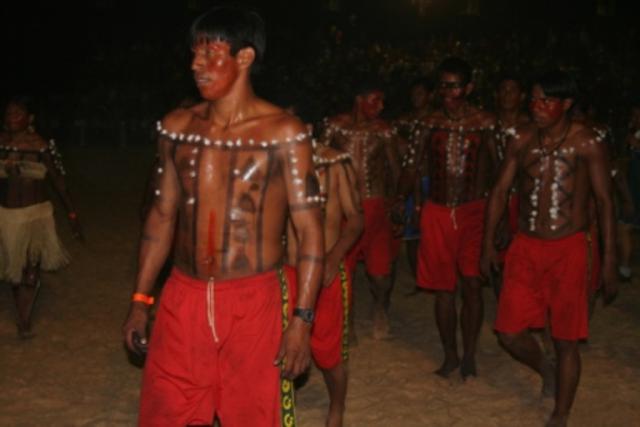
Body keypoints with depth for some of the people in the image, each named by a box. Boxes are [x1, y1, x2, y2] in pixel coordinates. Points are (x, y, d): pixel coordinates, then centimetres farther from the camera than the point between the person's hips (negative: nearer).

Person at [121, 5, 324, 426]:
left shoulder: (283, 132, -7)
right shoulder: (177, 127, 5)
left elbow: (310, 230, -8)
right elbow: (163, 215, 12)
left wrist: (302, 319, -14)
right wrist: (141, 300, 11)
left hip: (254, 302, -3)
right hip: (183, 298, 4)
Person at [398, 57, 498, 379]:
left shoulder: (485, 123, -1)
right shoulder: (431, 123, 5)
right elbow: (413, 165, 8)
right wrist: (401, 200, 0)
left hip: (473, 211, -2)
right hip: (437, 211, 2)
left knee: (472, 284, -4)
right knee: (443, 288, 6)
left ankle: (469, 356, 10)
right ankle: (450, 355, 19)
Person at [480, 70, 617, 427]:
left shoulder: (588, 143, -7)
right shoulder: (523, 140, 4)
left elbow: (605, 201, -6)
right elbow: (500, 191, 9)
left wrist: (610, 259, -8)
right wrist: (488, 244, 7)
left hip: (568, 249, -3)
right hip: (526, 246, 4)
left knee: (565, 340, 4)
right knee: (510, 333, 1)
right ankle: (545, 369, 34)